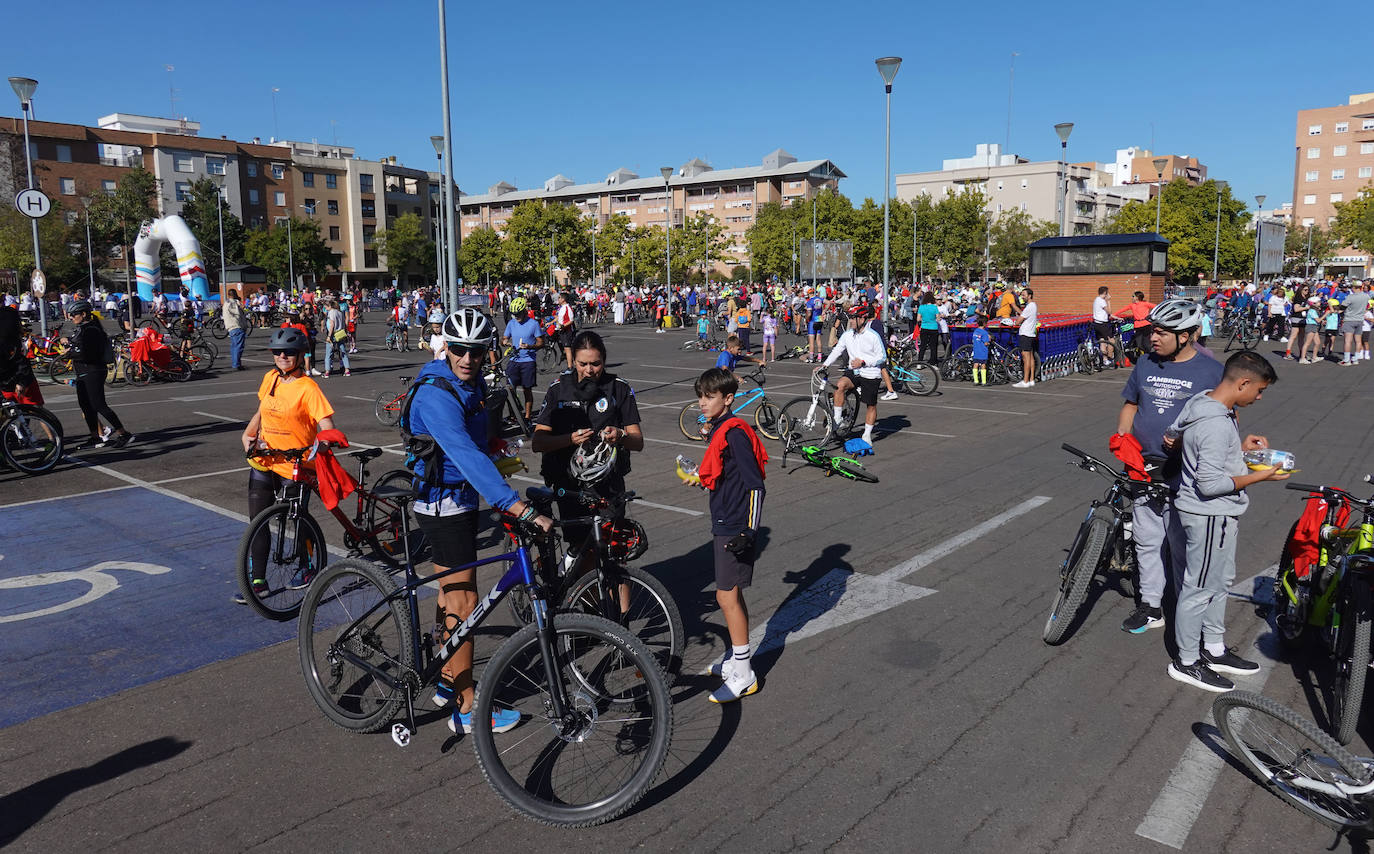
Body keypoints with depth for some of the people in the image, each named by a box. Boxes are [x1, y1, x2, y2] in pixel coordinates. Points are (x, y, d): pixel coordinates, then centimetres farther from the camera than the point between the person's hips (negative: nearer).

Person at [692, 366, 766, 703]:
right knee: (732, 596, 17)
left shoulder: (734, 433, -19)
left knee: (727, 597, -5)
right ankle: (738, 658, 30)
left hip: (736, 529, -10)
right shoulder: (718, 431, 11)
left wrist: (749, 530, -23)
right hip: (724, 526, 10)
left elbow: (755, 484, -21)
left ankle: (743, 676, 4)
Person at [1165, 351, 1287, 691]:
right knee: (1200, 587, 2)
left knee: (1220, 581, 22)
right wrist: (1259, 476, -19)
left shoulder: (1207, 406, 4)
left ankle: (1214, 649, 37)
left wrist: (1240, 448, 7)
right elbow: (1211, 483, -28)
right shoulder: (1216, 425, -27)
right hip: (1210, 516, -11)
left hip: (1218, 514, 11)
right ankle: (1186, 662, 16)